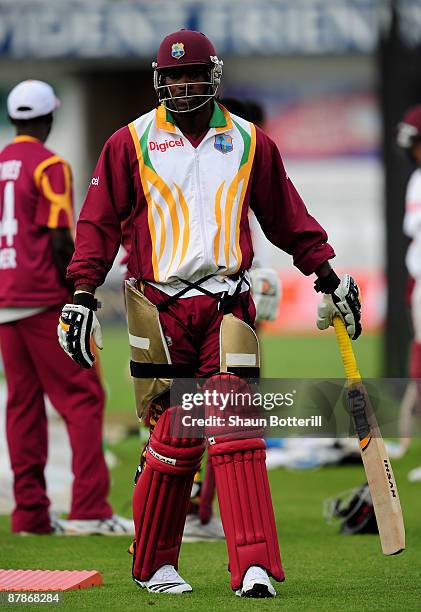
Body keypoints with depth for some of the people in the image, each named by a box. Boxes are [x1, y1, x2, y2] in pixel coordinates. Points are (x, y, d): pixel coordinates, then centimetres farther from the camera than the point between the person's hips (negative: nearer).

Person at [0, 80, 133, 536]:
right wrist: (79, 295, -8)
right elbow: (59, 241, -15)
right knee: (82, 397, -5)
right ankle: (89, 510, -14)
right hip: (45, 301, -7)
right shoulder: (48, 165, -9)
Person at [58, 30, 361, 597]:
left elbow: (287, 217, 20)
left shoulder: (249, 142, 12)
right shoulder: (132, 142, 6)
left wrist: (328, 278, 19)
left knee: (234, 432, -11)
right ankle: (153, 565, 13)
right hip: (160, 305, -1)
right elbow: (100, 220, 6)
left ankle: (254, 566, -16)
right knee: (177, 434, -3)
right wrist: (83, 292, -3)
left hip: (227, 304, 1)